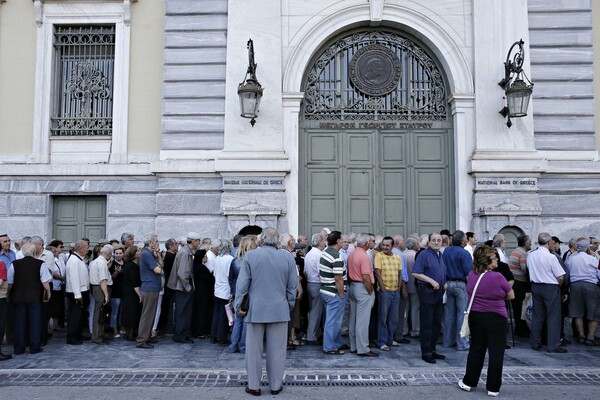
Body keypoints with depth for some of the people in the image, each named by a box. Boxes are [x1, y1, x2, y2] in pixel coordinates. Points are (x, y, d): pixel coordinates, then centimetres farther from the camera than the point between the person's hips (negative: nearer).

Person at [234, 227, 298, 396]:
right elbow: (293, 285, 2)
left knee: (254, 349, 10)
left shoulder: (250, 255, -6)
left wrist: (238, 304, 6)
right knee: (277, 349, 9)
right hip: (279, 309, 1)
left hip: (256, 309, 0)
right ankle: (276, 385, 19)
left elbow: (242, 283, -4)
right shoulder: (288, 257, -3)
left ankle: (254, 386, 18)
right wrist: (289, 304, 15)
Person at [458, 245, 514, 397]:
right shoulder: (497, 277, -18)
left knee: (476, 350, 17)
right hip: (496, 318, -5)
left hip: (476, 316, 5)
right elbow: (511, 296, -3)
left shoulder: (471, 275, -3)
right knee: (496, 353, 7)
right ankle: (493, 388, 13)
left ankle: (468, 382, 24)